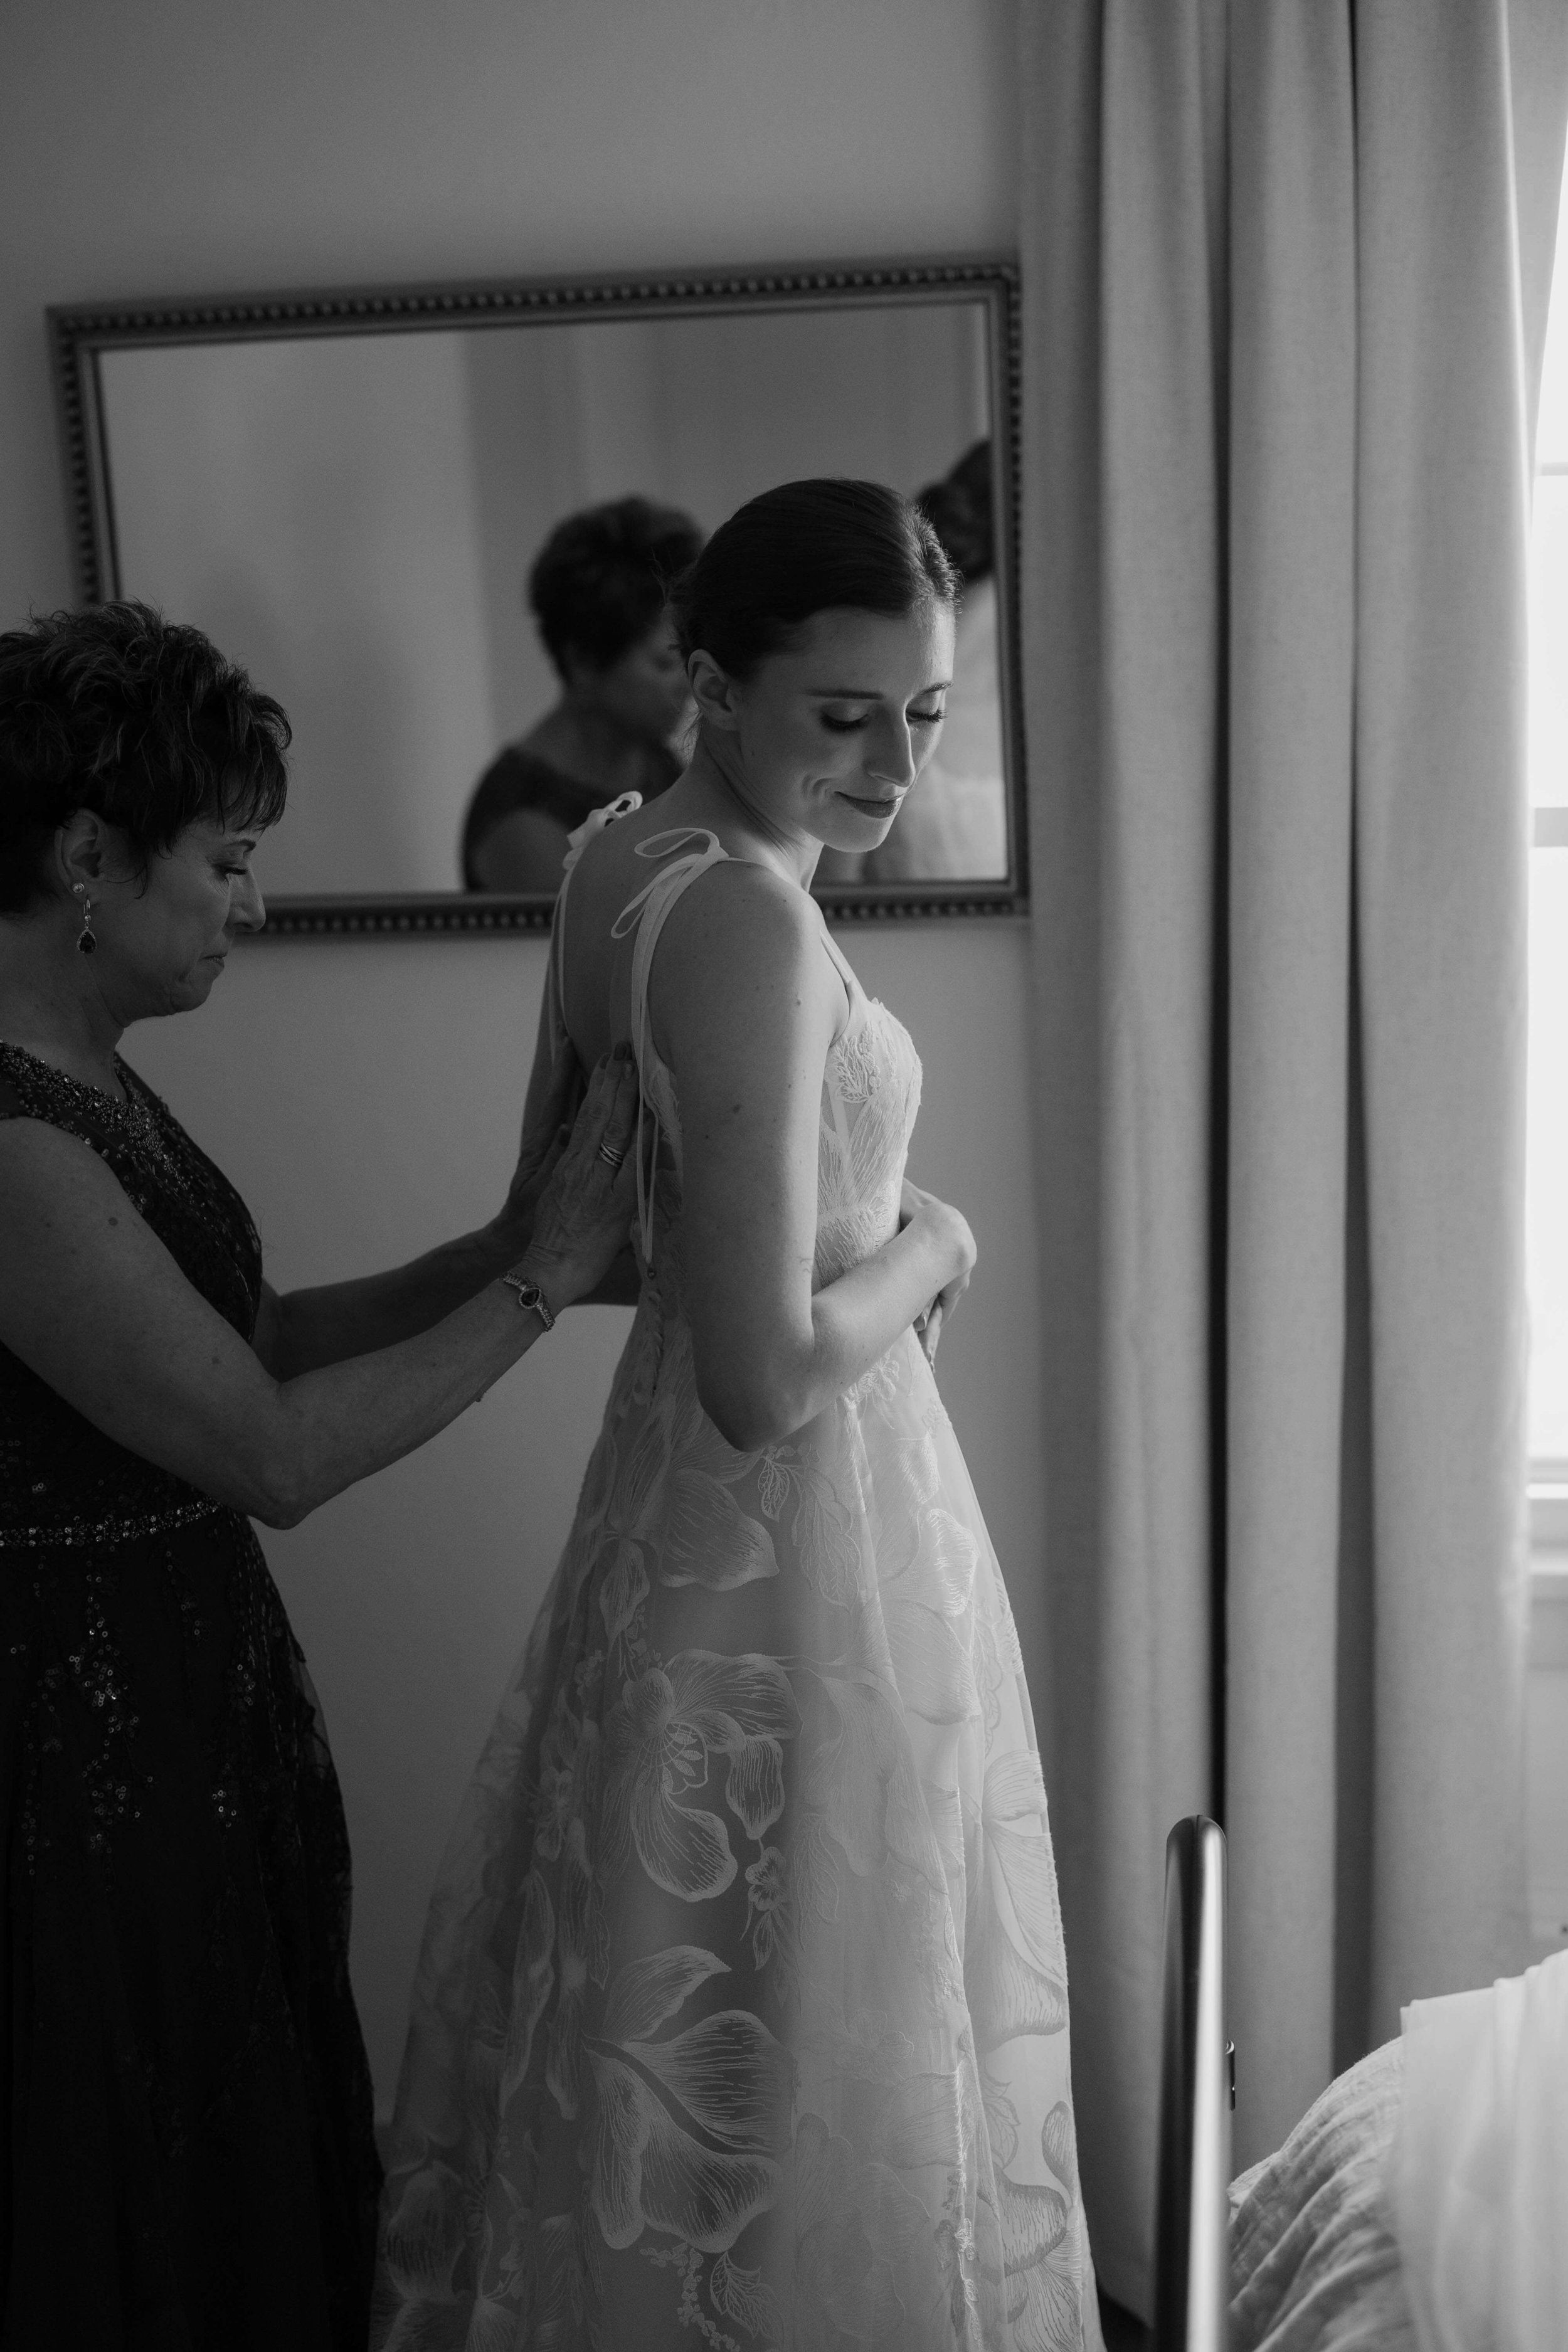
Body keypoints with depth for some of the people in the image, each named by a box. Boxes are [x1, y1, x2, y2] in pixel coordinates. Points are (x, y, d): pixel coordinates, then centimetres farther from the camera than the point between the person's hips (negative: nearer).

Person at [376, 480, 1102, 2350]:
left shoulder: (617, 859, 3)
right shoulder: (749, 917, -25)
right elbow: (770, 1376, -28)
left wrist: (853, 1230, 5)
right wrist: (928, 1251, -10)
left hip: (674, 1513, 9)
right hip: (804, 1544, -9)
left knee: (669, 2037, 25)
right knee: (814, 2068, 11)